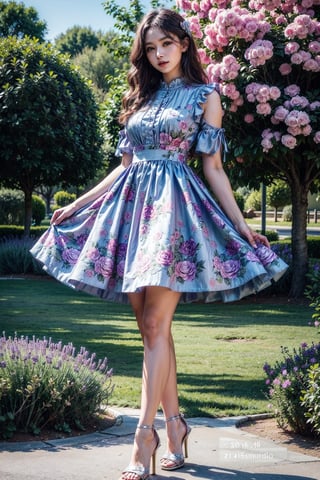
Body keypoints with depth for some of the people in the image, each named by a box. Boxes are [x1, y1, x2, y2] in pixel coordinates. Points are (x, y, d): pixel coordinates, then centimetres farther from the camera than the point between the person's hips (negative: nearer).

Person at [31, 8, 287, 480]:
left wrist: (241, 224, -2)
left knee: (156, 326, -12)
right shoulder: (142, 97, 19)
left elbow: (213, 167, 4)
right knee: (150, 327, 4)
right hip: (132, 204, 6)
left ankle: (145, 436, -13)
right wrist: (76, 204, 18)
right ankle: (174, 425, 12)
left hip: (175, 205, -5)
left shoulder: (205, 96, 6)